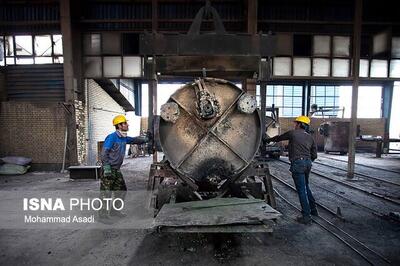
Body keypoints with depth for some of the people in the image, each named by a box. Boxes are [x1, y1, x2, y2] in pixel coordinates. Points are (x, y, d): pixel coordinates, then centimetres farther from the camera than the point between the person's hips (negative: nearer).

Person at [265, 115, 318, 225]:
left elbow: (278, 138, 13)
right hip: (307, 163, 7)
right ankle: (313, 209, 36)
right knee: (306, 187, 24)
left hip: (297, 164, -7)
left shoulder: (293, 133, -1)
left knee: (301, 190, -1)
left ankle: (306, 216, 6)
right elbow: (314, 155, 14)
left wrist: (268, 140, 30)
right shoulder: (310, 138, 14)